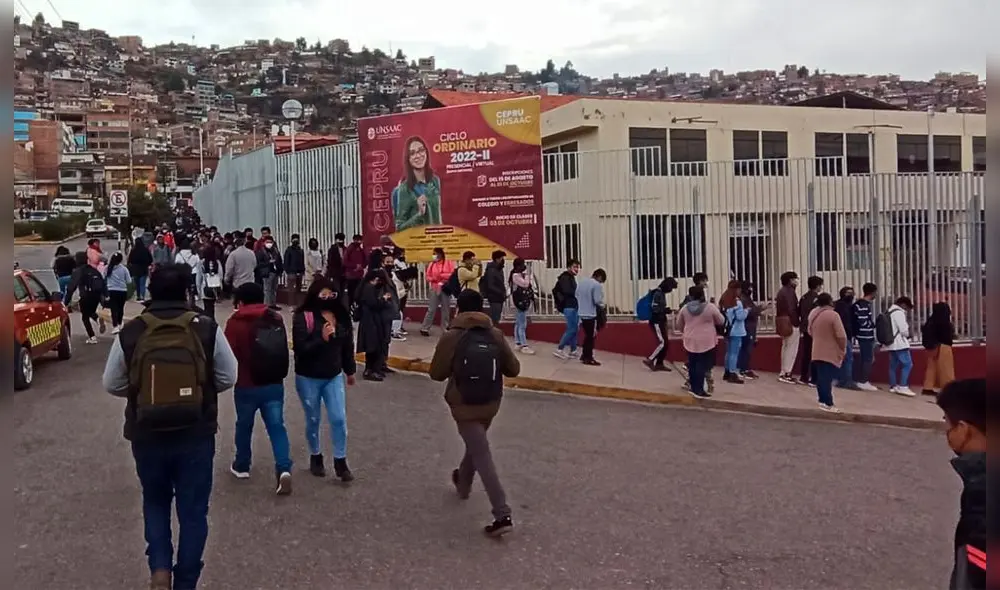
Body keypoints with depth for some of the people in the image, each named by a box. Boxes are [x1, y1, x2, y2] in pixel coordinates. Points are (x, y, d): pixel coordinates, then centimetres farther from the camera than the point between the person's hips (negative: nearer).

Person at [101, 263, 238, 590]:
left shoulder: (130, 333, -6)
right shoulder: (207, 328, -9)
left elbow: (112, 384, 3)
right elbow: (228, 378, -1)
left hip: (147, 436, 1)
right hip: (197, 435, -1)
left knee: (155, 502, 24)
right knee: (193, 509, 13)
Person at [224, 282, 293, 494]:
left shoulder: (236, 322, -9)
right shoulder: (276, 320, 6)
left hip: (246, 386, -3)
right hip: (275, 384, 3)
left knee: (244, 425, 16)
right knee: (276, 426, 3)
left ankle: (241, 466, 32)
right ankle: (284, 469, -12)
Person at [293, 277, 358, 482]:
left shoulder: (341, 316, -2)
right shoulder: (303, 317, -17)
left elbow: (347, 345, 9)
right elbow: (300, 348, -23)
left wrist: (350, 370, 16)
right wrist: (322, 338, -33)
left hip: (334, 377, 3)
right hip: (308, 378, -3)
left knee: (339, 419, 0)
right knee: (313, 420, 12)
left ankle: (340, 461, 14)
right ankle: (315, 457, 34)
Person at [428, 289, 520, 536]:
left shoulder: (451, 337, -15)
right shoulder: (496, 335, -6)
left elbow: (437, 374, -9)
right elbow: (513, 369, -2)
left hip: (464, 406, -5)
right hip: (490, 404, 5)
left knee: (482, 456, -4)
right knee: (475, 445, 29)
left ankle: (503, 515, -9)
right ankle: (463, 483, 53)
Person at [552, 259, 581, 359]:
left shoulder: (571, 278, 19)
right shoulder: (565, 277, -11)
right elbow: (567, 291, -24)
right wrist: (578, 293, -12)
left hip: (574, 306, 10)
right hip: (569, 307, -10)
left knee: (575, 329, 10)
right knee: (571, 329, -10)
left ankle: (573, 351, 15)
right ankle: (559, 349, -4)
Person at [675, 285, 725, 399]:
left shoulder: (685, 308, 0)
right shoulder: (710, 307, -11)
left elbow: (679, 325, 13)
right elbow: (721, 321, 2)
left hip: (690, 341, 4)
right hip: (706, 342, -4)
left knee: (692, 365, 15)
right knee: (703, 365, 0)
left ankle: (693, 387, 25)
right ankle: (699, 390, -1)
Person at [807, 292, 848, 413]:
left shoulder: (813, 314, 5)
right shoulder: (833, 315, -17)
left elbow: (810, 332, 18)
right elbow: (841, 336, -18)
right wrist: (843, 349, -4)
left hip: (817, 352, 7)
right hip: (831, 353, -7)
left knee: (821, 378, 13)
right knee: (827, 378, -6)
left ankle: (823, 401, 21)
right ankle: (827, 404, -4)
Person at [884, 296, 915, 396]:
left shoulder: (889, 312, 16)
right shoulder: (899, 312, -13)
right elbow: (904, 329, -16)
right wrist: (908, 335, 2)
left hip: (891, 343, 10)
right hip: (899, 343, -10)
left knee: (893, 365, 12)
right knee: (907, 364, -12)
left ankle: (893, 386, 15)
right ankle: (903, 387, -18)